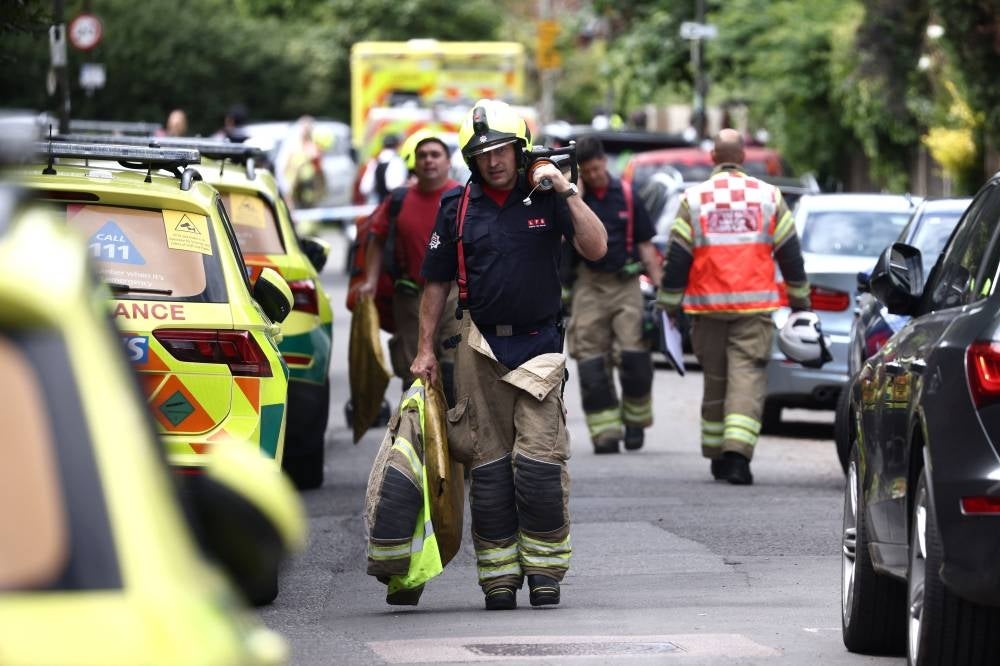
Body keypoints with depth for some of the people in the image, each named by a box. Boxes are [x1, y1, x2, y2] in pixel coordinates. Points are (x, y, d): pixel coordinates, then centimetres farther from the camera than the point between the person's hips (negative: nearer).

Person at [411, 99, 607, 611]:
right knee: (488, 465, 2)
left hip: (538, 345, -2)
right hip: (480, 347, 2)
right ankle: (499, 576, 7)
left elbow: (595, 248, -9)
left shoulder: (545, 198, 1)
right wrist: (425, 349, 7)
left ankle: (544, 568, 1)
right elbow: (436, 284, 10)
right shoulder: (458, 207, 5)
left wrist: (567, 193, -16)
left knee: (538, 462, -10)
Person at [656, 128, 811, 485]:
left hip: (708, 307, 1)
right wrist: (799, 297, 20)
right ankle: (737, 453, -21)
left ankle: (718, 457, 20)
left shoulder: (694, 199, 2)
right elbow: (790, 252, 9)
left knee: (715, 381, 13)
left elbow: (676, 257, 2)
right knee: (748, 376, -5)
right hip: (755, 307, -1)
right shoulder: (768, 196, 4)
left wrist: (669, 304, 11)